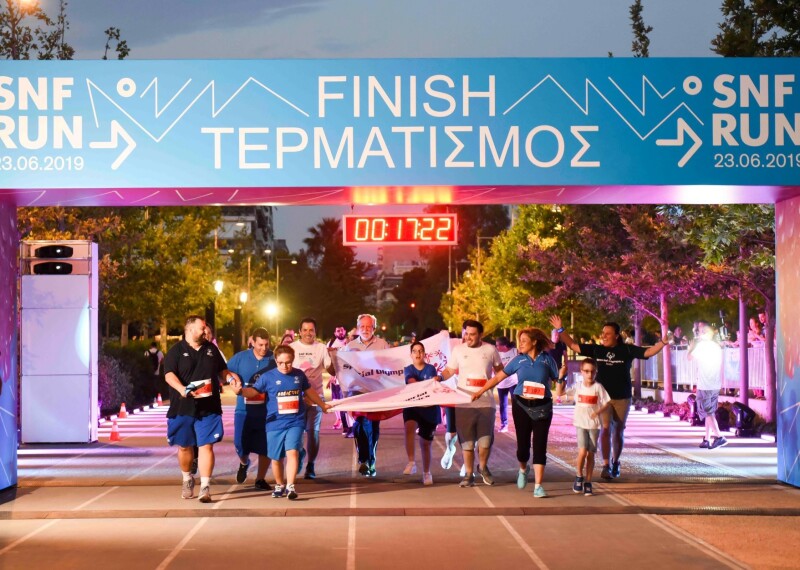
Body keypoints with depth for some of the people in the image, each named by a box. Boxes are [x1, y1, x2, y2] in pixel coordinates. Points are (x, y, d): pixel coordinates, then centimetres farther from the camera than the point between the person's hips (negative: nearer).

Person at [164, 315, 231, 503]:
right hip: (182, 408, -2)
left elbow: (221, 371, 23)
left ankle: (205, 487, -7)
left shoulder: (211, 349, 13)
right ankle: (187, 479, 33)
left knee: (206, 446, -7)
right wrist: (182, 389, -29)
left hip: (208, 408, 2)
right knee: (184, 446, 9)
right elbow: (169, 374, -13)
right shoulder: (176, 351, -1)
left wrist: (229, 377, 2)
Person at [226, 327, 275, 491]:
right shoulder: (240, 358, 3)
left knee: (265, 447, 1)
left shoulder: (274, 359, -1)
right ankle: (244, 463, 34)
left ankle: (260, 479, 18)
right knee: (240, 443, -1)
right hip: (244, 410, 0)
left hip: (267, 411, 0)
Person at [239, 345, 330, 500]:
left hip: (295, 423, 0)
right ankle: (279, 485, 29)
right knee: (276, 458, 9)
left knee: (292, 452, -17)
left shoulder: (299, 375, 5)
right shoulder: (268, 377, -3)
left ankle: (290, 486, -16)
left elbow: (309, 391, 21)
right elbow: (254, 391, -8)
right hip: (275, 423, 0)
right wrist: (241, 390, -29)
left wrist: (322, 405, 32)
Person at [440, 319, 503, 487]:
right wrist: (439, 378, -13)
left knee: (485, 440, 0)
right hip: (464, 402, 0)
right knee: (467, 441, 3)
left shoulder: (490, 350, 1)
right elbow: (449, 371, 6)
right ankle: (469, 475, 13)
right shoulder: (458, 350, 2)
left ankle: (483, 467, 26)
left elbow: (500, 370, 13)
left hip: (485, 402, 0)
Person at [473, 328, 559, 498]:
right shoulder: (519, 360, 3)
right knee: (523, 444, 5)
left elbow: (558, 384, 5)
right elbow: (498, 377, 7)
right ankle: (523, 469, 38)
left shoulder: (547, 359, 0)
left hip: (542, 408, -1)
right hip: (521, 406, 1)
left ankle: (538, 486, -4)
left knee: (540, 446, -6)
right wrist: (480, 391, 5)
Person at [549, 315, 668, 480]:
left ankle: (615, 462, 32)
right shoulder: (597, 350, 0)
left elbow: (648, 352, -9)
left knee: (618, 432, 11)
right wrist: (560, 330, -4)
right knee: (605, 429, -12)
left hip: (622, 398, 0)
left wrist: (662, 342, -24)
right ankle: (606, 466, -14)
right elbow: (573, 346, 2)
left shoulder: (627, 350, -4)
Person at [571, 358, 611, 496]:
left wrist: (598, 412, -19)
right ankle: (579, 477, 8)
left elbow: (607, 403, -6)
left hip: (594, 424, -1)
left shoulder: (598, 387, -5)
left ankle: (588, 482, 15)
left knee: (591, 454, 4)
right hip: (581, 424, 1)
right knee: (582, 452, -14)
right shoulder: (578, 386, 4)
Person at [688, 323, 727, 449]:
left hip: (704, 385, -7)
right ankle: (707, 440, 14)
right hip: (716, 384, 7)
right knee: (710, 412, 13)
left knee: (707, 412, -6)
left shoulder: (701, 345, -9)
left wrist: (692, 344, 19)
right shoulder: (717, 346, 12)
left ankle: (719, 437, -20)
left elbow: (689, 357, 3)